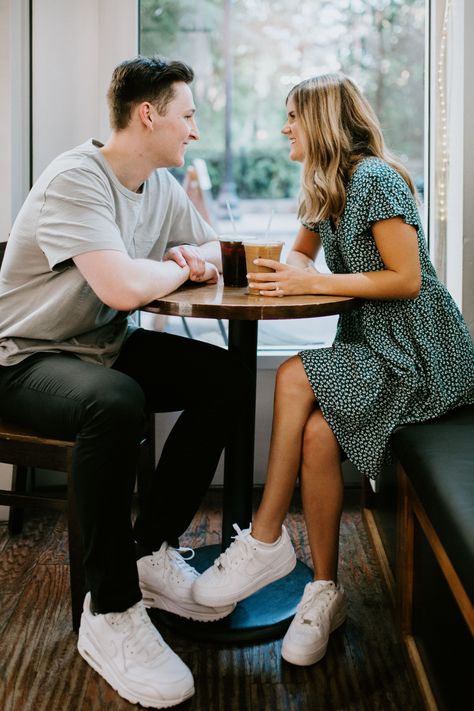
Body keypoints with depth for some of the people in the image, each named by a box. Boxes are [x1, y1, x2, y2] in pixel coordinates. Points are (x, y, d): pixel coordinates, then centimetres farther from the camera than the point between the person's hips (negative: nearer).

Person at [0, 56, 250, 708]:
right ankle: (110, 613, -23)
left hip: (109, 348, 9)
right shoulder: (75, 181, -22)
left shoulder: (163, 186, 6)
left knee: (226, 380, -7)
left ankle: (152, 550, 1)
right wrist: (177, 270, -13)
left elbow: (211, 249, 20)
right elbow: (124, 287, -36)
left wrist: (195, 255, -6)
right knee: (115, 404, -39)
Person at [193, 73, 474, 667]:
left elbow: (406, 279, -17)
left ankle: (265, 541, -14)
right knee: (317, 432, -21)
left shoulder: (376, 179, -13)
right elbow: (299, 253, 23)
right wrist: (284, 268, -2)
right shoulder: (325, 187, 14)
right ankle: (325, 590, -13)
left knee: (295, 376, -26)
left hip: (417, 351, -7)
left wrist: (314, 281, -17)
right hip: (367, 341, 7)